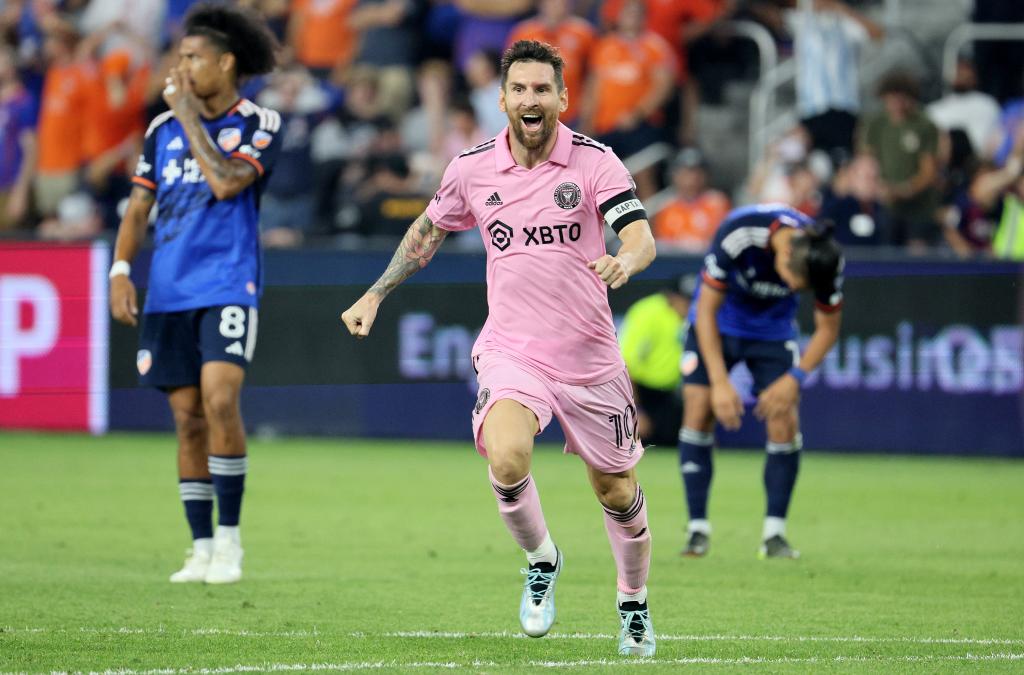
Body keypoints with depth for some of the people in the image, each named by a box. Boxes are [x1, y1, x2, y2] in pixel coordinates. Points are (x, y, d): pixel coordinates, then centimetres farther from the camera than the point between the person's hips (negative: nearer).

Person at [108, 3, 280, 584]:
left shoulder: (258, 124, -1)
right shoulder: (164, 128, 13)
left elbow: (226, 183, -17)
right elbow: (139, 207, 15)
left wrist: (190, 117, -11)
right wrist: (121, 271, 1)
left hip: (228, 287, -5)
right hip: (169, 293, 5)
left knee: (220, 401, -20)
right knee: (188, 417, 4)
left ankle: (229, 538, -10)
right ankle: (202, 548, 10)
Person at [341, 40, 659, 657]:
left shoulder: (594, 161, -8)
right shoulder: (473, 167, 0)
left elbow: (641, 237, -18)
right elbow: (429, 230, 19)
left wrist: (624, 262, -41)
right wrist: (376, 294, 14)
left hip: (590, 357, 0)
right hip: (511, 352, 0)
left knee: (617, 491, 9)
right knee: (507, 460, -28)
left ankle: (635, 606, 36)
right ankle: (542, 562, 2)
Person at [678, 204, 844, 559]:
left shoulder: (827, 260, -26)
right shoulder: (739, 234, -35)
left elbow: (828, 329, -9)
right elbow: (706, 309, -25)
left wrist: (795, 378, -23)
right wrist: (720, 383, -28)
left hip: (773, 329, 2)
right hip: (716, 322, -2)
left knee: (785, 423, -12)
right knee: (698, 412, -13)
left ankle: (774, 533, -3)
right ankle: (698, 528, -5)